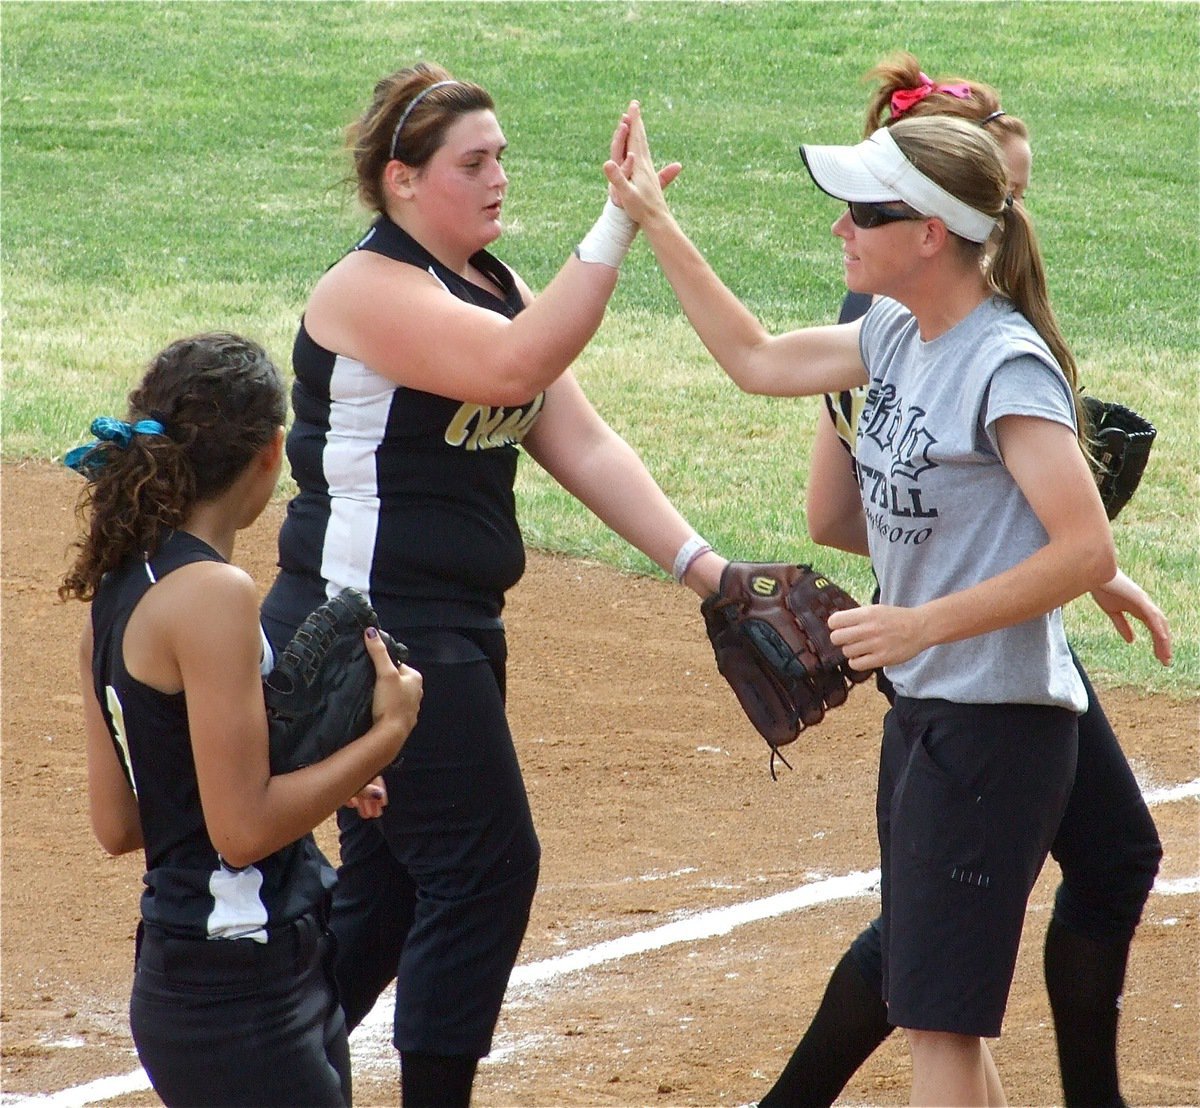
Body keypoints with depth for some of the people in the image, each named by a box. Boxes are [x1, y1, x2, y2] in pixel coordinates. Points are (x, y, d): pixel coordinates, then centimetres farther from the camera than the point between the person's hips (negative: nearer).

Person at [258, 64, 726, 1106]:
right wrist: (617, 227, -35)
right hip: (372, 624, -9)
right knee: (487, 864, -7)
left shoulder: (494, 284, 12)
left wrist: (701, 564, -3)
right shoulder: (371, 287, -16)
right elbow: (515, 367, -32)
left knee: (392, 881, 14)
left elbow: (582, 443, 7)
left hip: (452, 629, 9)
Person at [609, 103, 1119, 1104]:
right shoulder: (899, 336, 6)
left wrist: (925, 624, -30)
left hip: (997, 728, -9)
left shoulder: (1007, 365, -20)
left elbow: (1087, 551, -25)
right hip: (922, 712, 9)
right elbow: (758, 360, 20)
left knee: (940, 1017, -8)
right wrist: (652, 222, 17)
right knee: (935, 1009, 16)